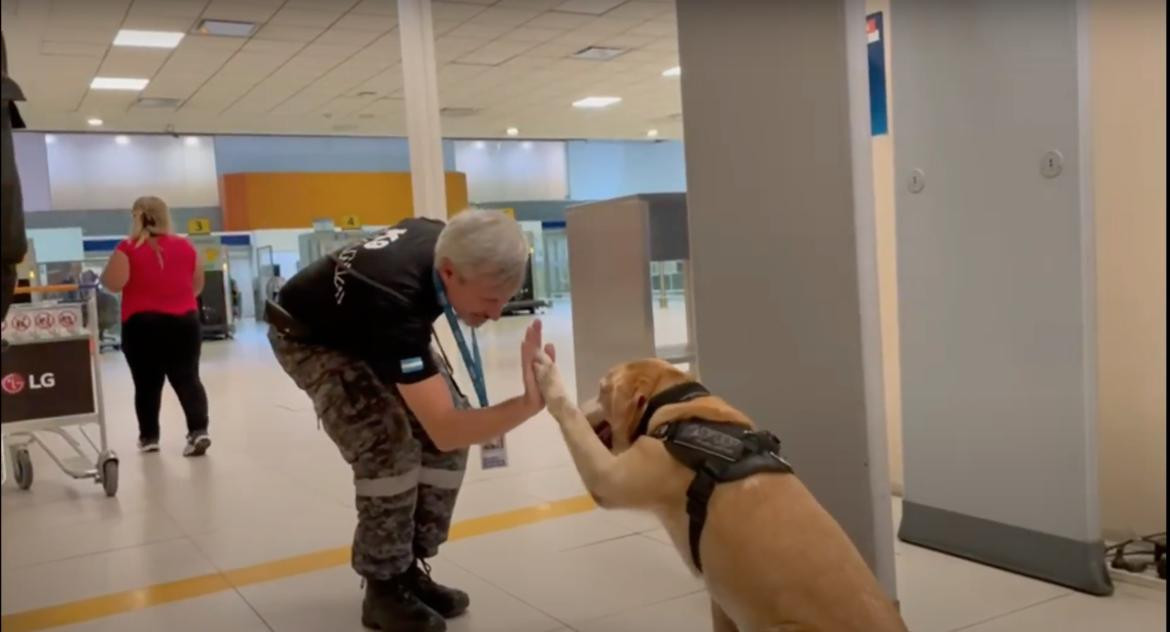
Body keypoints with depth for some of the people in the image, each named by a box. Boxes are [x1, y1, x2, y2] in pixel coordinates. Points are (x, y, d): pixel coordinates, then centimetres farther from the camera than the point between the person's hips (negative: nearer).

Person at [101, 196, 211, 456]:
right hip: (184, 322, 2)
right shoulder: (185, 246, 4)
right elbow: (197, 286, 12)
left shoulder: (128, 248, -5)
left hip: (142, 325, -2)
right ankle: (199, 430, -9)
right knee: (188, 379, 4)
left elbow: (113, 283, -12)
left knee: (147, 383, 10)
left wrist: (102, 274, 10)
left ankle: (149, 437, 20)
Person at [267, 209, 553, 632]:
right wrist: (532, 402, -56)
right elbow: (444, 431, -48)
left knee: (453, 427, -6)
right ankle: (385, 586, -6)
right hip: (310, 336, -7)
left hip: (368, 324, 7)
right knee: (387, 445, -26)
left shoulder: (448, 241, -24)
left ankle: (410, 565, 8)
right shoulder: (395, 299, -45)